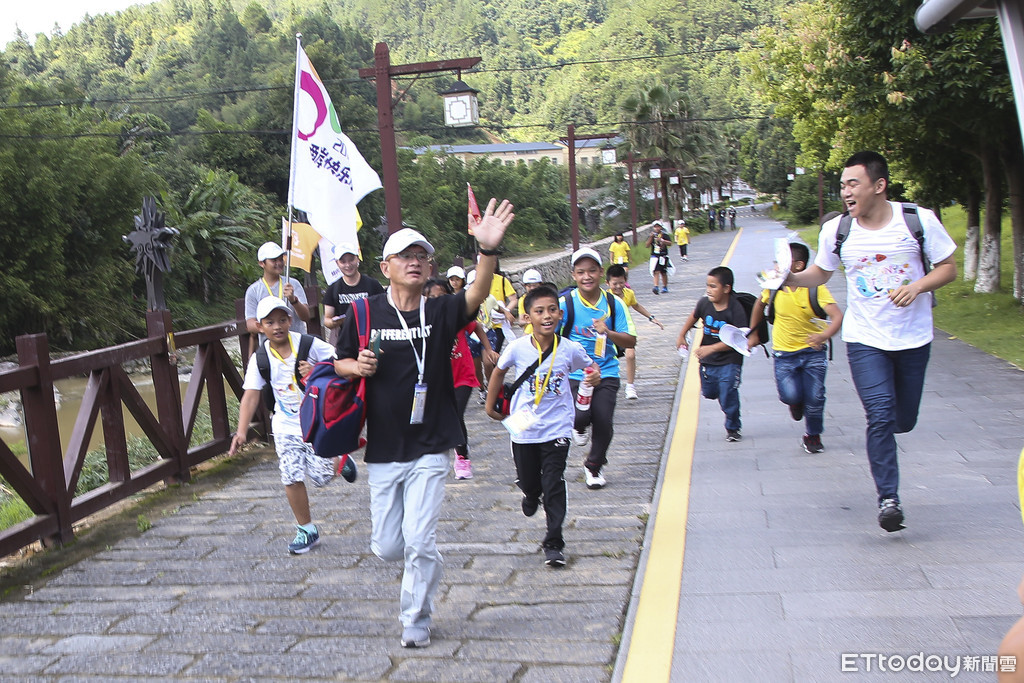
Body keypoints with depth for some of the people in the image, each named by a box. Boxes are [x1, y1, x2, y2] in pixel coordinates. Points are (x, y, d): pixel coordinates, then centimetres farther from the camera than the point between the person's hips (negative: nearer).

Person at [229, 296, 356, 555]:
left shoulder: (309, 345, -13)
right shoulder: (260, 359, -6)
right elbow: (251, 396, -7)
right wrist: (242, 431, -17)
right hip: (286, 425, 3)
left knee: (321, 477, -8)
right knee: (292, 478, -2)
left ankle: (340, 459, 27)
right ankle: (307, 531, 16)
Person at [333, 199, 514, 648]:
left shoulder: (441, 313, -5)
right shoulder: (364, 313, -1)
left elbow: (477, 295, -25)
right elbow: (340, 362, 10)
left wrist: (488, 250, -43)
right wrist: (357, 367, -14)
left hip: (430, 448, -2)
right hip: (382, 448, 2)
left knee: (419, 542, -4)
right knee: (386, 547, 9)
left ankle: (416, 621, 18)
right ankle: (422, 568, 44)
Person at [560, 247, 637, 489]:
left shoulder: (614, 303, 0)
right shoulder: (565, 303, -7)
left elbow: (631, 341, 0)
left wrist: (609, 333, -18)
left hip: (606, 372, 2)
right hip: (574, 374, -2)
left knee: (603, 422, -5)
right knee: (580, 415, -21)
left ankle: (595, 466, 24)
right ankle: (578, 426, 21)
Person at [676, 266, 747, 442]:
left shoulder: (736, 309, -21)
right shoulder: (704, 303, -7)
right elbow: (694, 317, 15)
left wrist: (712, 348, -25)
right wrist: (681, 336, 18)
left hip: (729, 362, -5)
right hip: (707, 360, 5)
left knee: (728, 397, -8)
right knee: (709, 393, 17)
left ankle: (732, 429, 15)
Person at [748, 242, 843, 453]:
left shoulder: (816, 288, -15)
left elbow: (838, 316, -26)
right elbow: (760, 305, 16)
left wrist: (824, 335, -45)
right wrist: (753, 333, 20)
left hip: (813, 351, -1)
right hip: (784, 353, 1)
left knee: (815, 397, -6)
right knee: (791, 395, -18)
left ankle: (813, 436, 23)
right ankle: (796, 401, 22)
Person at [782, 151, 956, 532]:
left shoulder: (919, 220, -9)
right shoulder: (836, 231, -5)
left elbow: (949, 268, 0)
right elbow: (821, 274, 9)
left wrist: (918, 286, -19)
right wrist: (790, 279, -11)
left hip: (913, 339, 1)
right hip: (865, 340, -1)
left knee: (903, 422, 11)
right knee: (880, 417, -14)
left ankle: (881, 435, 47)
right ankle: (888, 498, -4)